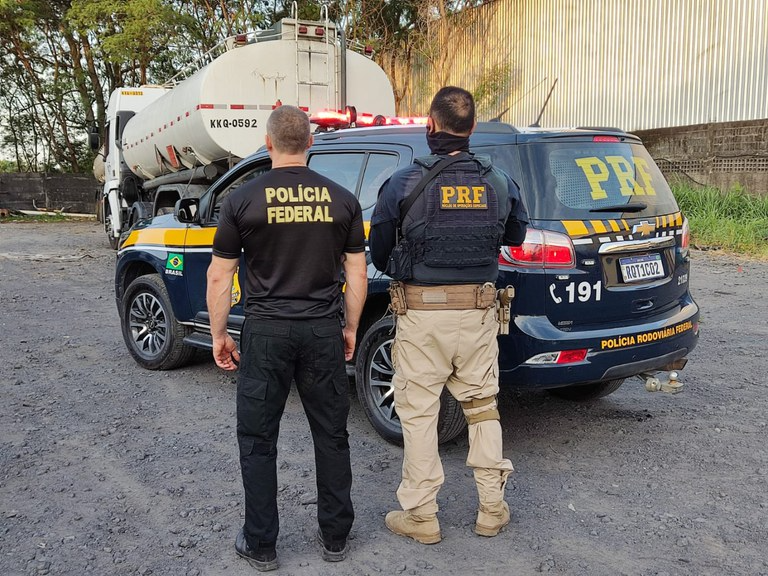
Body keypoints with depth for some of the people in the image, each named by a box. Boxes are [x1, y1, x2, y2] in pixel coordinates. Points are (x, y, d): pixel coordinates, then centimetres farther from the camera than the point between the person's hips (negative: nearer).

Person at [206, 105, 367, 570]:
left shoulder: (243, 200, -5)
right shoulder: (341, 199, 0)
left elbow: (219, 277, -2)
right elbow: (357, 274, 4)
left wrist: (219, 334, 10)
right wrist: (350, 328, 16)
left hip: (266, 332, -2)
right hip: (324, 331, 2)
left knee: (258, 441, 11)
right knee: (331, 435, 14)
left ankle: (261, 546, 20)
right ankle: (335, 537, 25)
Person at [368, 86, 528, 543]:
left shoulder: (405, 183, -10)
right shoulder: (500, 183, 1)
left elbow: (378, 251, 1)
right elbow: (515, 237, 16)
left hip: (422, 313, -3)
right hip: (479, 313, 4)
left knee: (419, 412, 7)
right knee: (483, 406, 16)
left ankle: (421, 515, 16)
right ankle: (493, 509, 24)